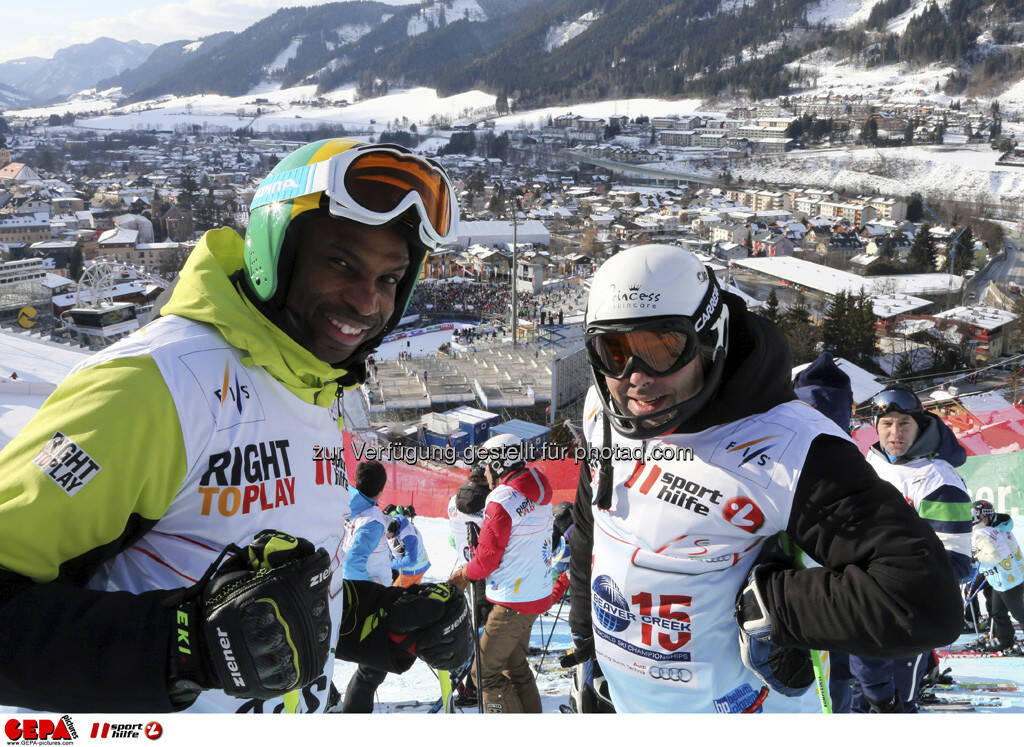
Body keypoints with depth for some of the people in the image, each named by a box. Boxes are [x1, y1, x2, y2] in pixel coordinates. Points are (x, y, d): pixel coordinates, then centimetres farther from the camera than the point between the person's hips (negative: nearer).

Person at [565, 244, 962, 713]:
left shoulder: (789, 449, -31)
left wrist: (764, 604, -27)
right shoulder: (604, 410, -10)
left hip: (730, 704, -5)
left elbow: (923, 600, -34)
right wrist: (583, 625, 19)